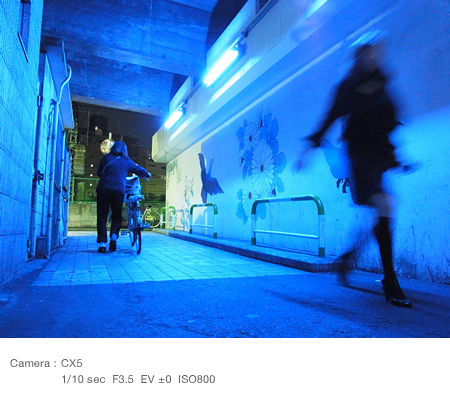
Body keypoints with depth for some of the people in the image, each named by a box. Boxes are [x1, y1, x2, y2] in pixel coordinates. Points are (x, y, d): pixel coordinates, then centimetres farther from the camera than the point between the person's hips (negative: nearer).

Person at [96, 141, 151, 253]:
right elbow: (139, 169, 26)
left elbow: (99, 172, 22)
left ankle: (102, 243, -1)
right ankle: (114, 236, -8)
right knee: (116, 216, 14)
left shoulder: (106, 158, 15)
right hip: (118, 190, 0)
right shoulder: (127, 162, 14)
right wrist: (147, 175, 46)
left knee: (102, 216, 5)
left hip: (103, 189, 0)